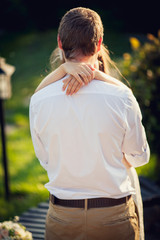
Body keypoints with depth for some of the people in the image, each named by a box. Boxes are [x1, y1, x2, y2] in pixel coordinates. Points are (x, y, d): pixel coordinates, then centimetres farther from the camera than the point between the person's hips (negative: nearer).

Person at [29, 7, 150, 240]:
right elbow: (140, 157, -2)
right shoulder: (121, 96, -14)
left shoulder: (39, 100, -10)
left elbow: (44, 159, 2)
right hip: (115, 216, -1)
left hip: (62, 219, 1)